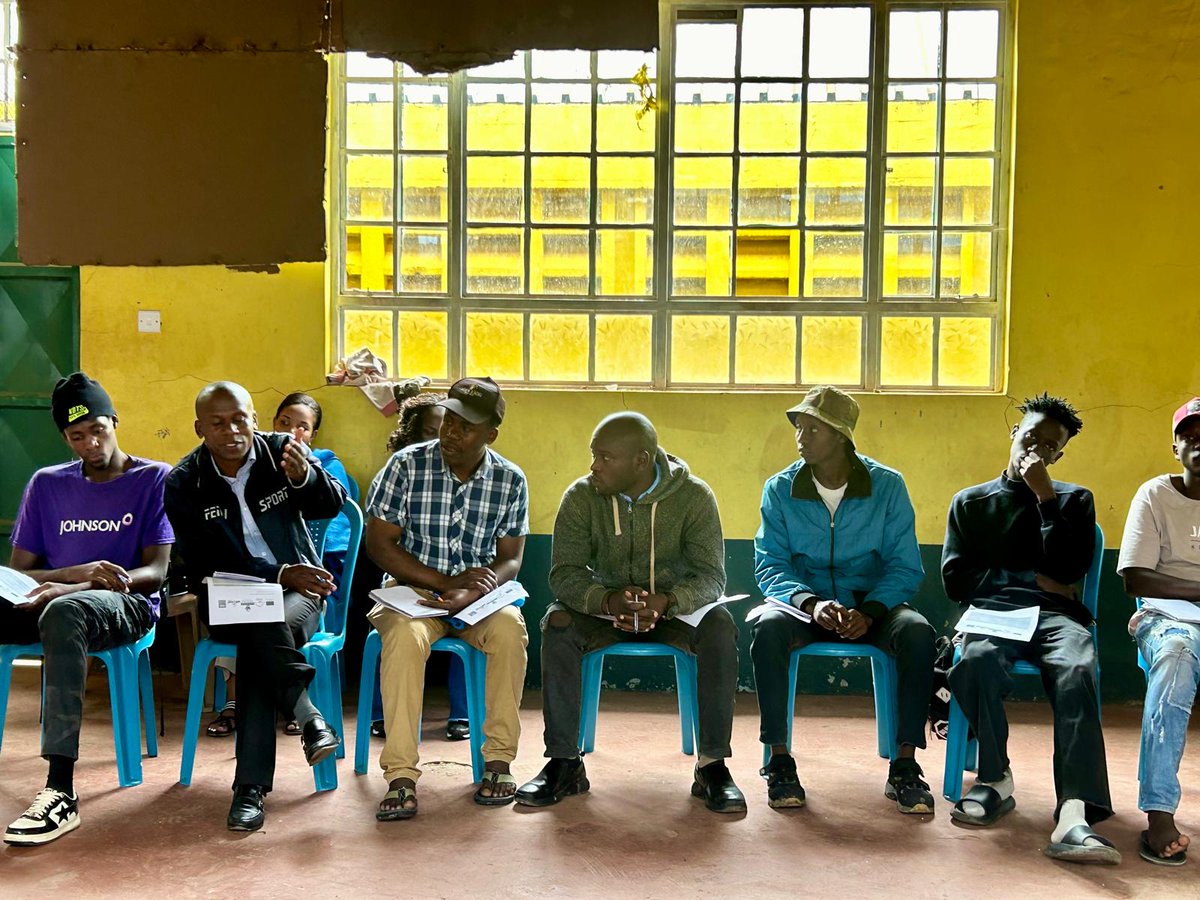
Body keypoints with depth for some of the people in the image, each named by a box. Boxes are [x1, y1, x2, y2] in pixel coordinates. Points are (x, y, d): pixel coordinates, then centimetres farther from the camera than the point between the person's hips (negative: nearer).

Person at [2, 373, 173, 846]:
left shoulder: (154, 479, 4)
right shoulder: (46, 484, 15)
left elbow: (156, 573, -4)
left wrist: (71, 588, -18)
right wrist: (76, 572, -12)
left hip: (126, 605, -4)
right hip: (48, 602, 5)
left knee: (63, 613, -39)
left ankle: (62, 791, -42)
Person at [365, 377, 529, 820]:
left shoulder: (511, 481, 0)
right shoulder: (407, 465, -5)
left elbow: (510, 559, 0)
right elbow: (380, 543, -5)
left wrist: (470, 596, -21)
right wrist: (445, 581, -14)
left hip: (479, 596, 1)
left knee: (510, 629, -31)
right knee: (405, 635, -35)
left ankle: (499, 760, -16)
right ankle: (400, 776, -30)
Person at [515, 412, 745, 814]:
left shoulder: (693, 495, -14)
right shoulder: (581, 496, -11)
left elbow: (712, 576, -19)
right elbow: (564, 572, -16)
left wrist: (665, 602, -40)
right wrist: (607, 600, -38)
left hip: (674, 608, -1)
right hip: (604, 606, 1)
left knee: (720, 626, -32)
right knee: (557, 623, -29)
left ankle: (712, 764, -23)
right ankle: (564, 763, -19)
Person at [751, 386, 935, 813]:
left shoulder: (887, 485, -2)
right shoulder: (780, 489, 0)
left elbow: (905, 566, -3)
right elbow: (769, 566, -4)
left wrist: (869, 611, -23)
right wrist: (810, 603, -25)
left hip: (871, 605, 0)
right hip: (804, 602, 0)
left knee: (917, 632, -31)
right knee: (768, 628, -33)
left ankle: (905, 766, -20)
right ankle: (779, 760, -22)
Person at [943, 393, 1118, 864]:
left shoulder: (1074, 499, 22)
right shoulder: (971, 502, 22)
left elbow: (1069, 571, 3)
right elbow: (955, 579, 11)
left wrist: (1046, 497, 0)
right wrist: (1030, 578, 3)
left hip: (1054, 612, 0)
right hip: (991, 609, 0)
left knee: (1077, 670, -36)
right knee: (979, 659, -37)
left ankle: (1074, 814, -50)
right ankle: (996, 779, -17)